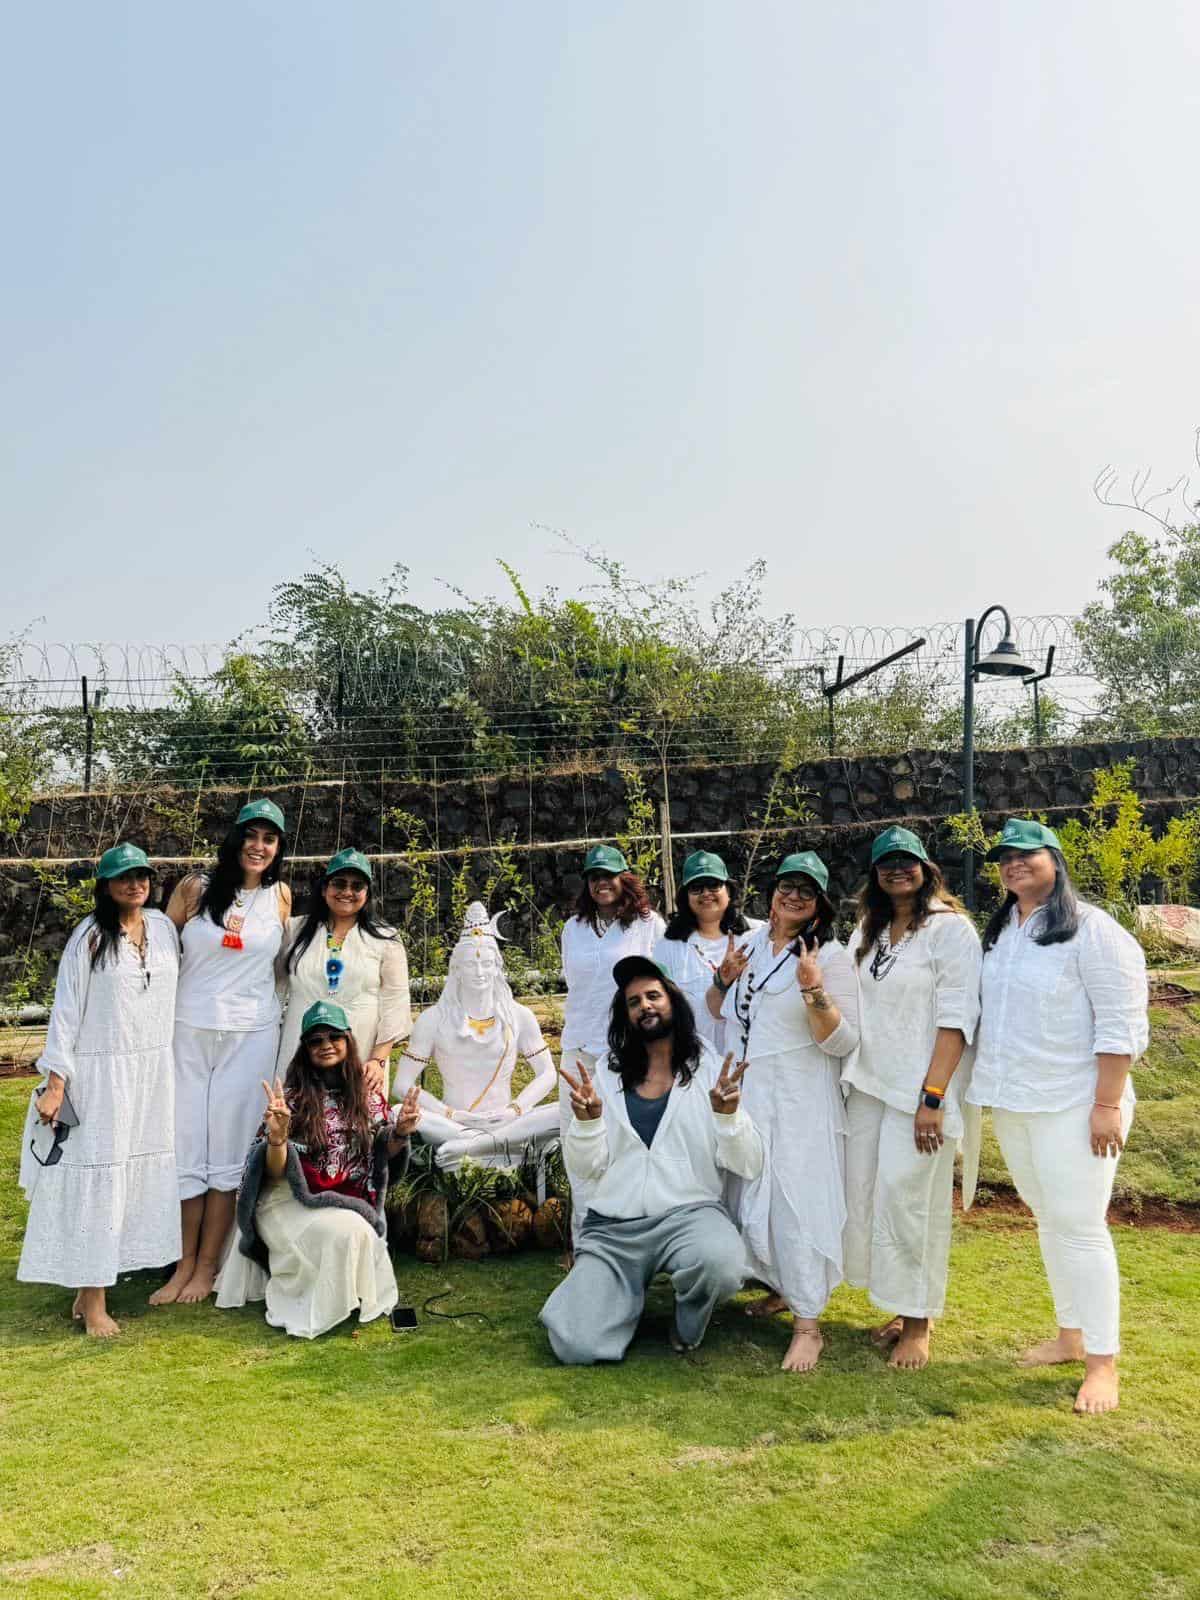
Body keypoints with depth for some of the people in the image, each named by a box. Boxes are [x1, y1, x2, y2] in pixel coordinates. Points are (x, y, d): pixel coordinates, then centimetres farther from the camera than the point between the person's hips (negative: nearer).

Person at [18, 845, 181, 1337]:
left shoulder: (163, 927, 5)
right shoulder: (89, 936, -7)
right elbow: (66, 1010, -8)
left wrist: (175, 1068, 11)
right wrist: (55, 1083, -12)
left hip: (155, 1072, 5)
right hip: (102, 1074, -5)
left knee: (143, 1174, 8)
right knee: (97, 1176, -1)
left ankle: (94, 1284, 22)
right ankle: (92, 1299, 8)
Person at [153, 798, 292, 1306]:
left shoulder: (280, 896, 2)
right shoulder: (195, 888, -2)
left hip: (251, 1035, 0)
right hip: (190, 1031, 0)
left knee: (229, 1147, 4)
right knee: (185, 1145, 3)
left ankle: (208, 1265, 15)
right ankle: (185, 1262, 16)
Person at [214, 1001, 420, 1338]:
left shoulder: (368, 1096, 4)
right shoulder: (292, 1097, -6)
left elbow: (381, 1155, 13)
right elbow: (274, 1174, -9)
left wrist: (400, 1132, -8)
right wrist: (277, 1137, -30)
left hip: (349, 1205, 4)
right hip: (290, 1203, -4)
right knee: (347, 1233, -29)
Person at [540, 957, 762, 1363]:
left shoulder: (712, 1070, 2)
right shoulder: (608, 1074, 9)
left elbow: (748, 1167, -3)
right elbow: (584, 1171, 6)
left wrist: (729, 1114, -20)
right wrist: (586, 1119, -12)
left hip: (690, 1213, -1)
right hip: (612, 1227, 2)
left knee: (720, 1262, -36)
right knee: (575, 1346, -17)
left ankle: (688, 1318, 2)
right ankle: (630, 1293, 18)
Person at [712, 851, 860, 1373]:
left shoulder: (831, 956, -9)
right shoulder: (751, 944, 8)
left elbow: (844, 1042, -15)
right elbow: (717, 1010, 19)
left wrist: (814, 991, -29)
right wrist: (724, 978, -1)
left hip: (798, 1104, -6)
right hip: (743, 1095, 6)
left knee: (798, 1203, -6)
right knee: (752, 1196, 16)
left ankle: (808, 1325, 5)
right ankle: (781, 1289, 36)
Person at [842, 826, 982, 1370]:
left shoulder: (950, 928, -8)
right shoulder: (868, 932, 13)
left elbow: (957, 1017, -14)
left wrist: (933, 1097, -18)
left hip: (920, 1090, -7)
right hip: (868, 1084, 7)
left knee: (907, 1199, -3)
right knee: (866, 1196, 8)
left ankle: (919, 1321, 13)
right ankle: (901, 1308, 24)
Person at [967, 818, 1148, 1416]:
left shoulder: (1092, 930, -12)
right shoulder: (999, 933, 12)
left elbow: (1122, 1024, -15)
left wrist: (1108, 1105, -18)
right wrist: (989, 1088, 15)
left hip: (1073, 1105, -7)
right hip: (1012, 1103, 7)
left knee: (1079, 1226, -4)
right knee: (1049, 1221, 15)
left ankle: (1103, 1361, 7)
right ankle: (1070, 1335, 28)